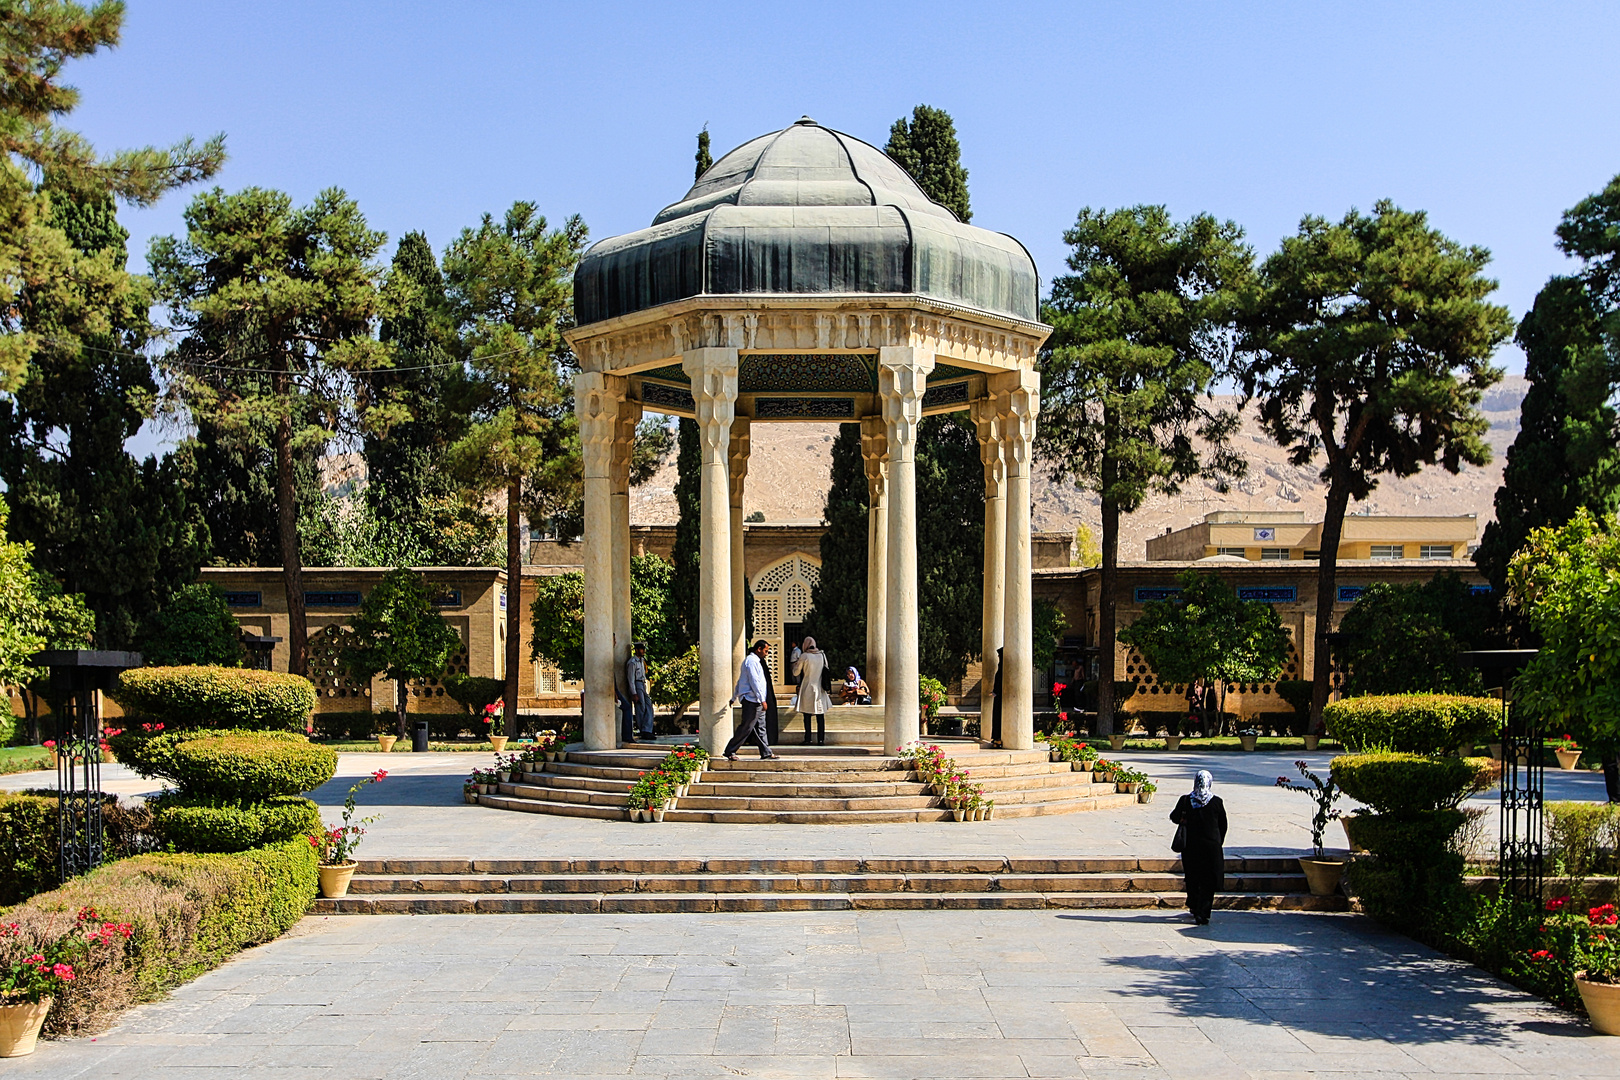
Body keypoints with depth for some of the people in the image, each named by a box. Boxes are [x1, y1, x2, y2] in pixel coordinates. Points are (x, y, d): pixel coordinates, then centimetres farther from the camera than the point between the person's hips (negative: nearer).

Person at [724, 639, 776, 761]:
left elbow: (740, 681, 27)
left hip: (757, 703, 11)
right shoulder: (751, 661, -12)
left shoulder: (756, 661, 22)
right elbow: (754, 682, -19)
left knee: (760, 728, 9)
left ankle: (766, 753, 10)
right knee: (746, 728, -8)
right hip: (751, 701, -11)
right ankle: (730, 751, -2)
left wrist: (734, 698, 30)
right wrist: (762, 700, -20)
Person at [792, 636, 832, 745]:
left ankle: (807, 739, 3)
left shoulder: (804, 656, -9)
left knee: (807, 715, 4)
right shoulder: (822, 655, 2)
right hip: (820, 689, 3)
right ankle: (821, 739, 3)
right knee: (820, 716, 5)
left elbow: (796, 672, -1)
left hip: (807, 689, -3)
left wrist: (795, 664, 18)